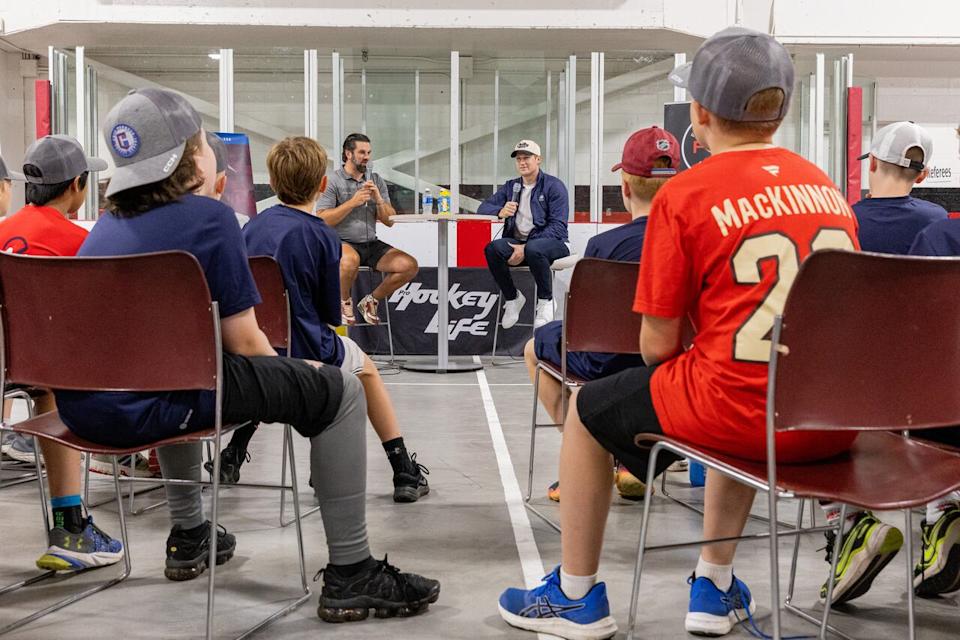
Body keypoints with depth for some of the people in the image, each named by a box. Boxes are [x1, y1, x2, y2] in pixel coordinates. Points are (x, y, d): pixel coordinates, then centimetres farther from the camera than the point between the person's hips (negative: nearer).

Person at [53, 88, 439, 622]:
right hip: (145, 408, -8)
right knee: (339, 391, 0)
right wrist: (291, 372, 15)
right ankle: (350, 576, 3)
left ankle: (189, 537, 47)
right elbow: (244, 342, -8)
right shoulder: (208, 217, -7)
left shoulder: (112, 220, 16)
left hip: (81, 402, 9)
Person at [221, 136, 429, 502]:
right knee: (365, 368, 26)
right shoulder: (323, 236, -11)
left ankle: (233, 453, 33)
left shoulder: (252, 227, 2)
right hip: (304, 354, -4)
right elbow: (331, 314, -4)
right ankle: (405, 474, 26)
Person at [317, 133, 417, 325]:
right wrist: (353, 202, -16)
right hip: (342, 242, -5)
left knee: (409, 265, -15)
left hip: (372, 244, 5)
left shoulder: (377, 181, 12)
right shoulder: (333, 181, -2)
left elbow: (389, 221, 9)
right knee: (350, 260, -41)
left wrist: (378, 199, -9)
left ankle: (372, 300, 7)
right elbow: (322, 220, -12)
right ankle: (344, 301, -8)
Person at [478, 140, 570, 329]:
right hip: (517, 240, 5)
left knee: (533, 249, -40)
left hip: (552, 242, -4)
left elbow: (558, 226, -12)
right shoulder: (511, 187, 15)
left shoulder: (553, 186, -3)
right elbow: (483, 208, 10)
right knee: (492, 248, -28)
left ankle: (545, 301, -15)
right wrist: (500, 212, -16)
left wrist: (526, 248, -23)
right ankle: (512, 298, -5)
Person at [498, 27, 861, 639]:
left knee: (588, 412, 19)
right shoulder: (826, 187, 10)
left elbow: (658, 346, -5)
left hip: (741, 412, -6)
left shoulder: (686, 194, -7)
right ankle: (716, 588, 41)